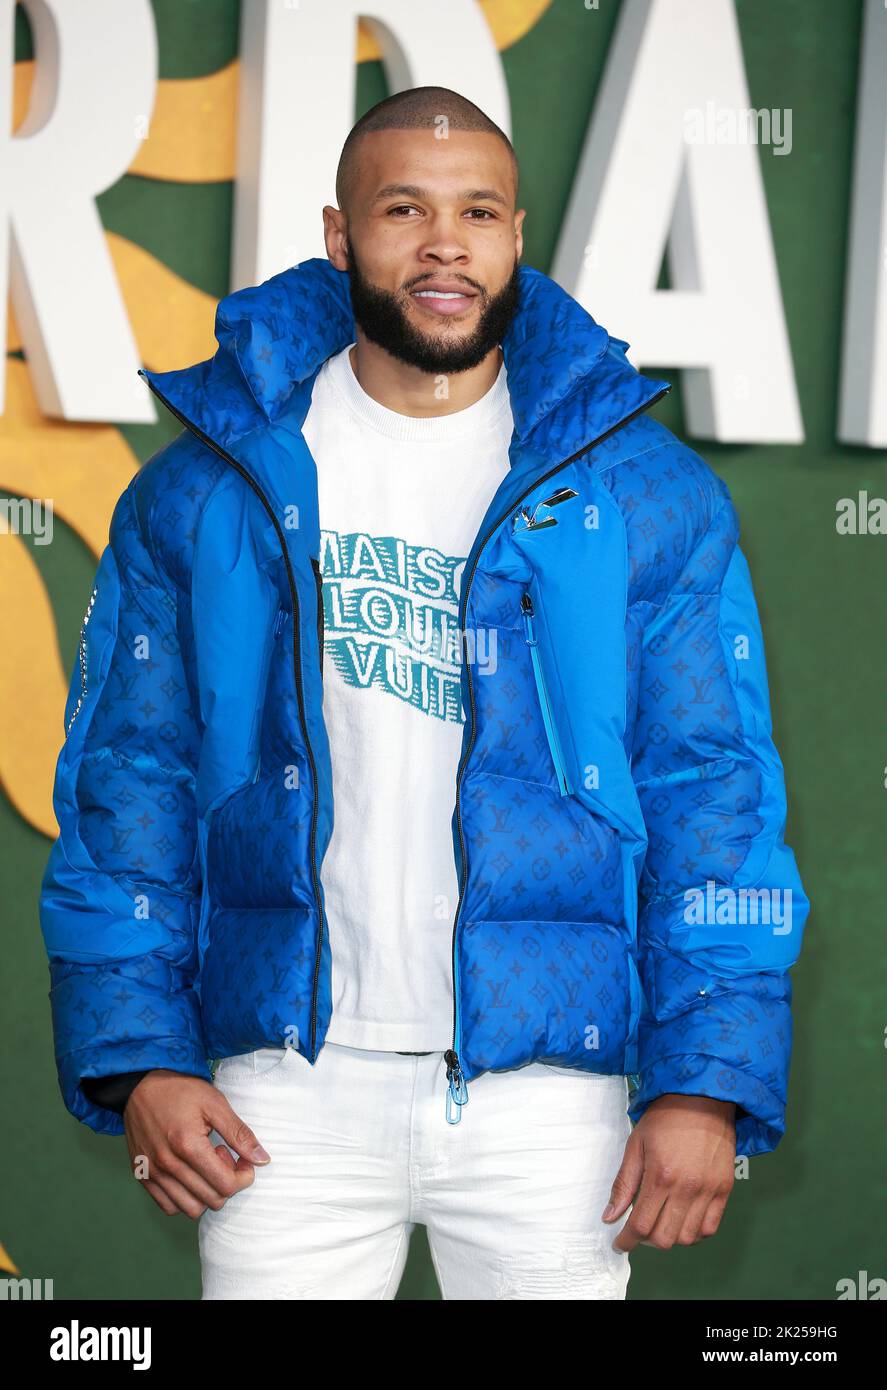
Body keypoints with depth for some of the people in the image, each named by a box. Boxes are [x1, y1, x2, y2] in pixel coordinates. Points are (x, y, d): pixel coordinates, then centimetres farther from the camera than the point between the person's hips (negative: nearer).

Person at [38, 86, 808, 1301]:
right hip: (287, 1089, 0)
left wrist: (708, 1082, -9)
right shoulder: (206, 488, 5)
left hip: (546, 1086, 0)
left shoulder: (644, 493, 2)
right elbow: (127, 778, 5)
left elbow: (713, 791, -1)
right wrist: (137, 1056, -4)